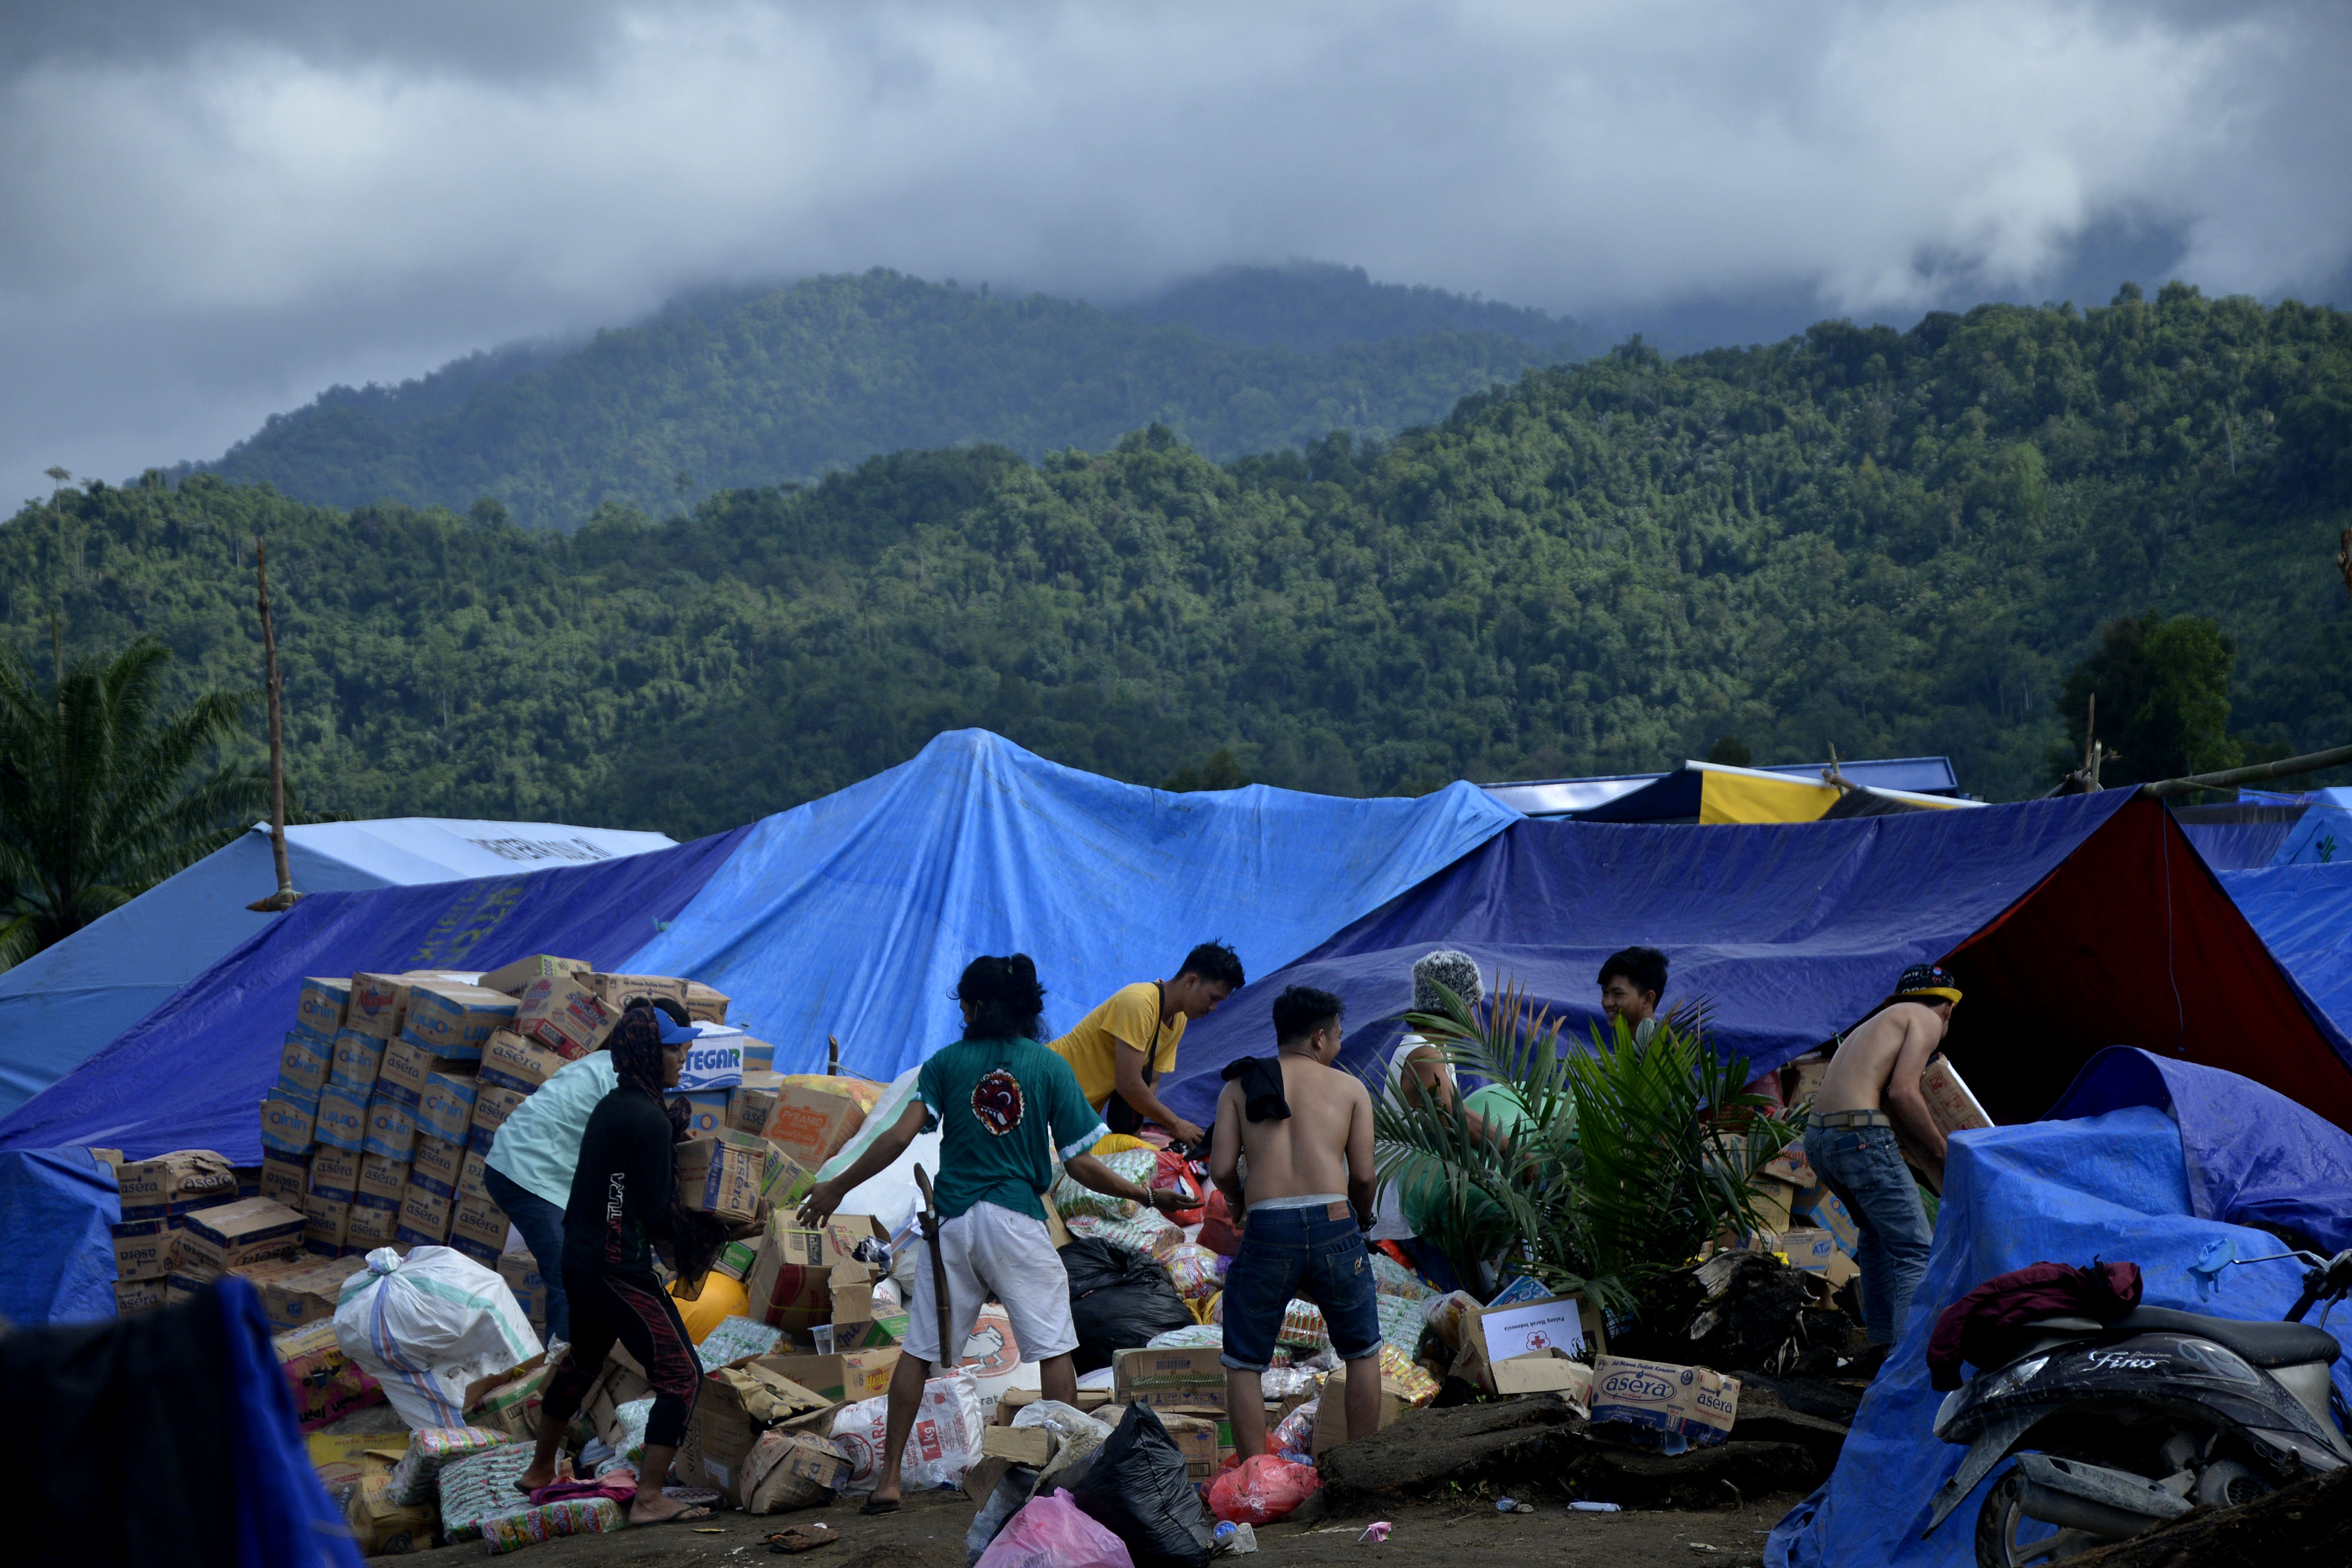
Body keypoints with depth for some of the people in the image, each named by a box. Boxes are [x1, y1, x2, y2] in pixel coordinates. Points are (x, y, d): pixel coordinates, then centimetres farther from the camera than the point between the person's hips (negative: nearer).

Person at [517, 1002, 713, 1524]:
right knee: (680, 1375, -7)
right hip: (620, 1270, -10)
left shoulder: (609, 1108, 10)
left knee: (584, 1359, 29)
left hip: (580, 1259, 10)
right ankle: (648, 1498, -10)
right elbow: (657, 1215, -17)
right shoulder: (650, 1120, -18)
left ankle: (540, 1471, 43)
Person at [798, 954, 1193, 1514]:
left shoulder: (947, 1063, 3)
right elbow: (1079, 1164, -3)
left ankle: (888, 1478, 8)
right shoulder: (1050, 1067, 0)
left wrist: (837, 1188, 3)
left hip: (951, 1221, 2)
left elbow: (900, 1136, -5)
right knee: (1054, 1347, 6)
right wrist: (1147, 1196, 7)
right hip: (1017, 1223, -1)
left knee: (919, 1349, 9)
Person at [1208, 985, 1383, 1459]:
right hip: (1333, 1223, 0)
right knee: (1363, 1354, 18)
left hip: (1267, 1231, 0)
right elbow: (1363, 1175, 7)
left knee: (1243, 1364, 11)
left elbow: (1221, 1168, 3)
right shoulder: (1350, 1087, 12)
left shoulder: (1239, 1086, 12)